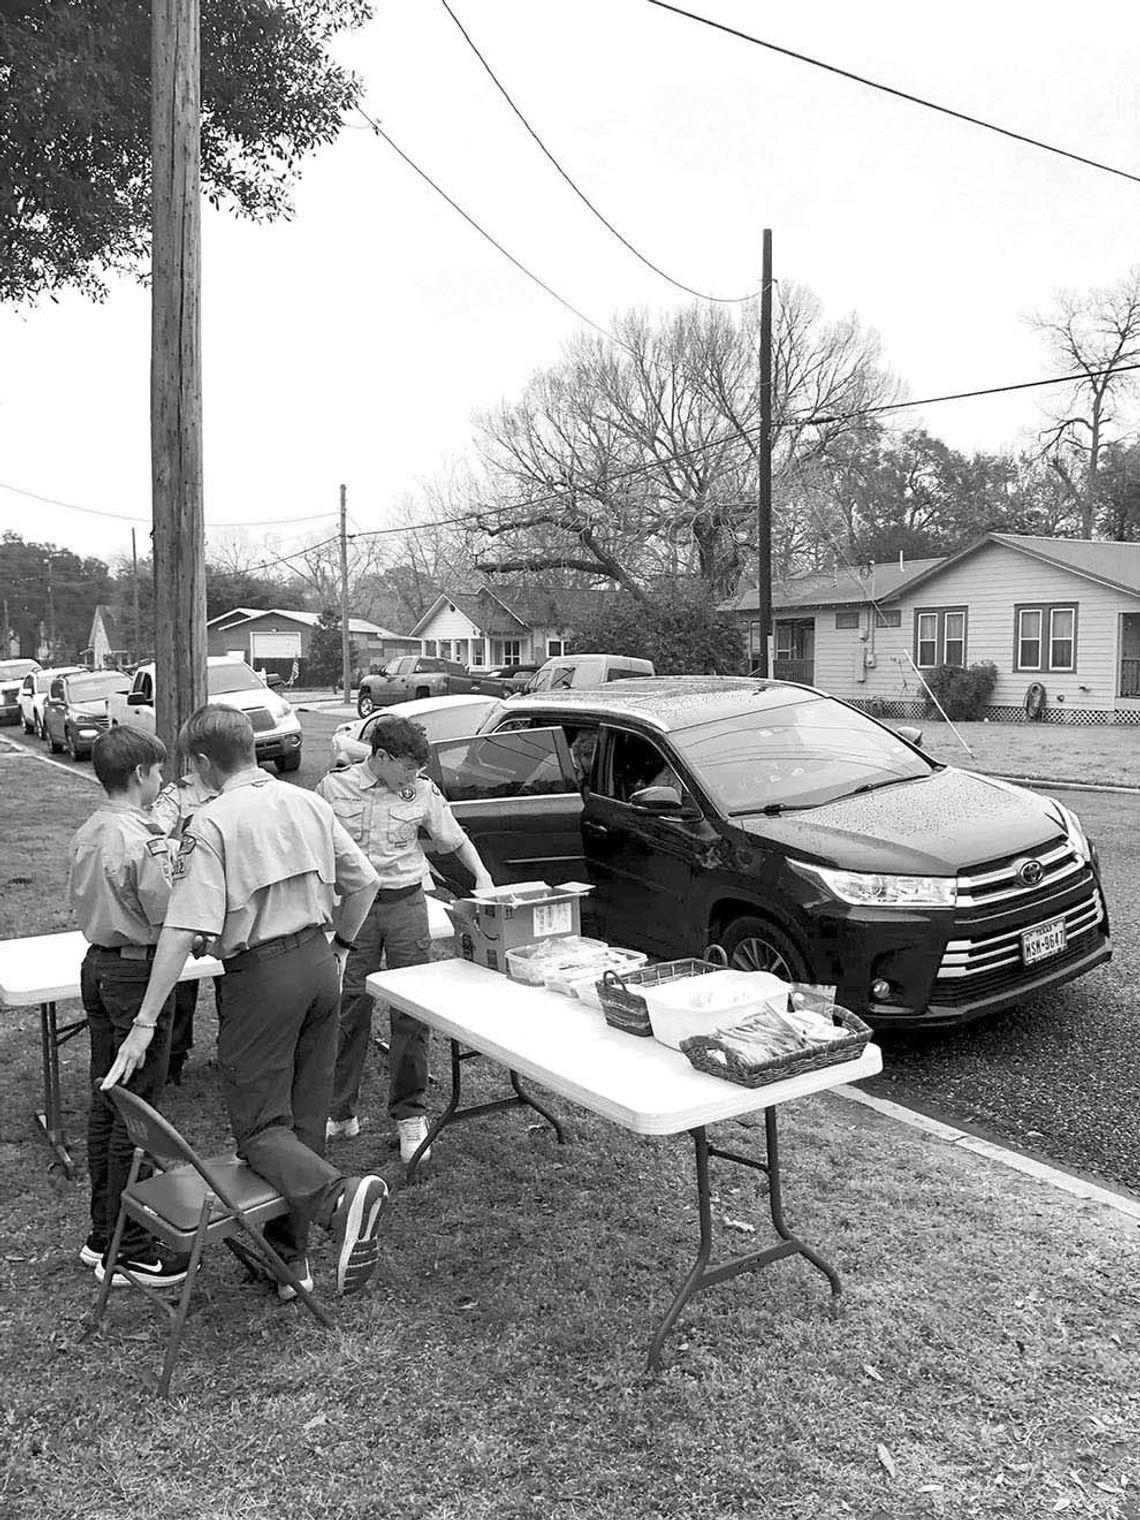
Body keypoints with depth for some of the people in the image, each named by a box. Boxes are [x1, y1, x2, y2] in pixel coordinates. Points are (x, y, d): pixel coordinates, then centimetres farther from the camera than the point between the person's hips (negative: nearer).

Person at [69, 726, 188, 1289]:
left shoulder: (85, 835, 6)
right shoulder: (143, 840, -21)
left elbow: (79, 900, 15)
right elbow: (170, 920, -19)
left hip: (97, 964, 9)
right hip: (138, 974, -9)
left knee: (106, 1102, 17)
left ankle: (102, 1233, 29)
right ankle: (126, 1250, 9)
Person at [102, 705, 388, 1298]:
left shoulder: (211, 823, -13)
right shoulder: (308, 803, 5)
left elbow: (184, 928, -19)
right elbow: (363, 883, 8)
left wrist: (145, 1023, -16)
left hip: (260, 976, -6)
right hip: (318, 965, 6)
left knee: (259, 1127, 3)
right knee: (305, 1117, 15)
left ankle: (340, 1196, -23)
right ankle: (289, 1255, 26)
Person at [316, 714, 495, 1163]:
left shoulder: (423, 792, 2)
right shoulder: (334, 788, -2)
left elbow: (455, 840, 14)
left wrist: (481, 874, -1)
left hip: (406, 903, 1)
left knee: (412, 1013, 3)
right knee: (348, 1010, 4)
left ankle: (409, 1114, 16)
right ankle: (340, 1112, 19)